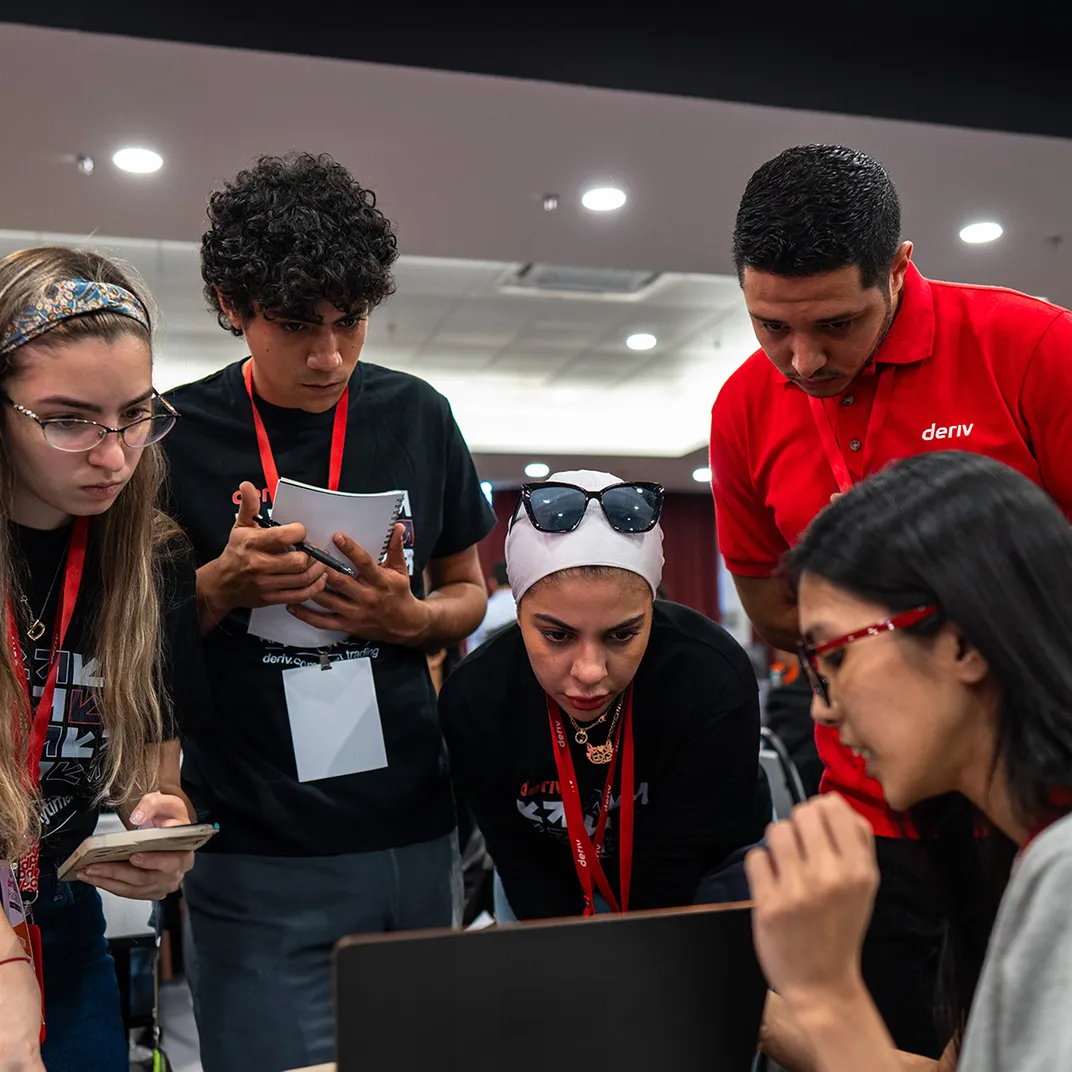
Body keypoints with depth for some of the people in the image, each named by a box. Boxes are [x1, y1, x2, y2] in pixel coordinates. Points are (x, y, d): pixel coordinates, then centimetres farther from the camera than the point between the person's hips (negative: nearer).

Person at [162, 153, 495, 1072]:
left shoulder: (416, 416, 2)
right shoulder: (176, 437, -6)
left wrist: (409, 617, -10)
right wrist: (223, 587, -19)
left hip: (416, 835, 4)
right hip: (261, 861, -3)